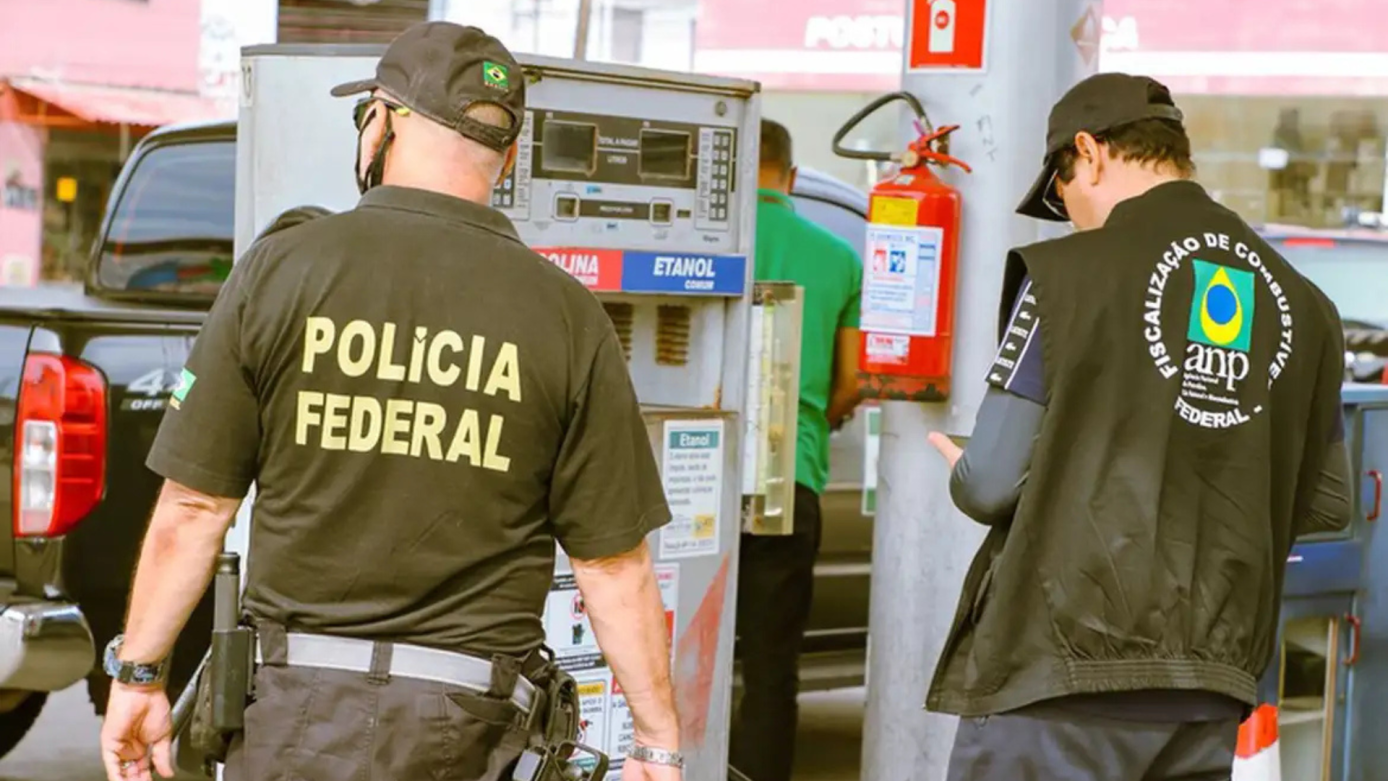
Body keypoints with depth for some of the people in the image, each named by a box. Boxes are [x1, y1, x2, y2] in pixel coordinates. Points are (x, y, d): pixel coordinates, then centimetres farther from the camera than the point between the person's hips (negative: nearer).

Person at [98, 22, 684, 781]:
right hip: (467, 720, 1)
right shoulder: (567, 317, -3)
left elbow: (193, 507, -2)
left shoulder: (279, 269, -4)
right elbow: (615, 563, -2)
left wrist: (137, 672, 10)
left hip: (299, 703, -1)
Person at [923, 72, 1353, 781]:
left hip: (1060, 675, -6)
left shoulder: (1067, 274, -8)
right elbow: (1328, 503, 15)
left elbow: (993, 484, -7)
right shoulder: (1301, 301, 9)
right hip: (1210, 692, 6)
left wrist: (959, 471, 15)